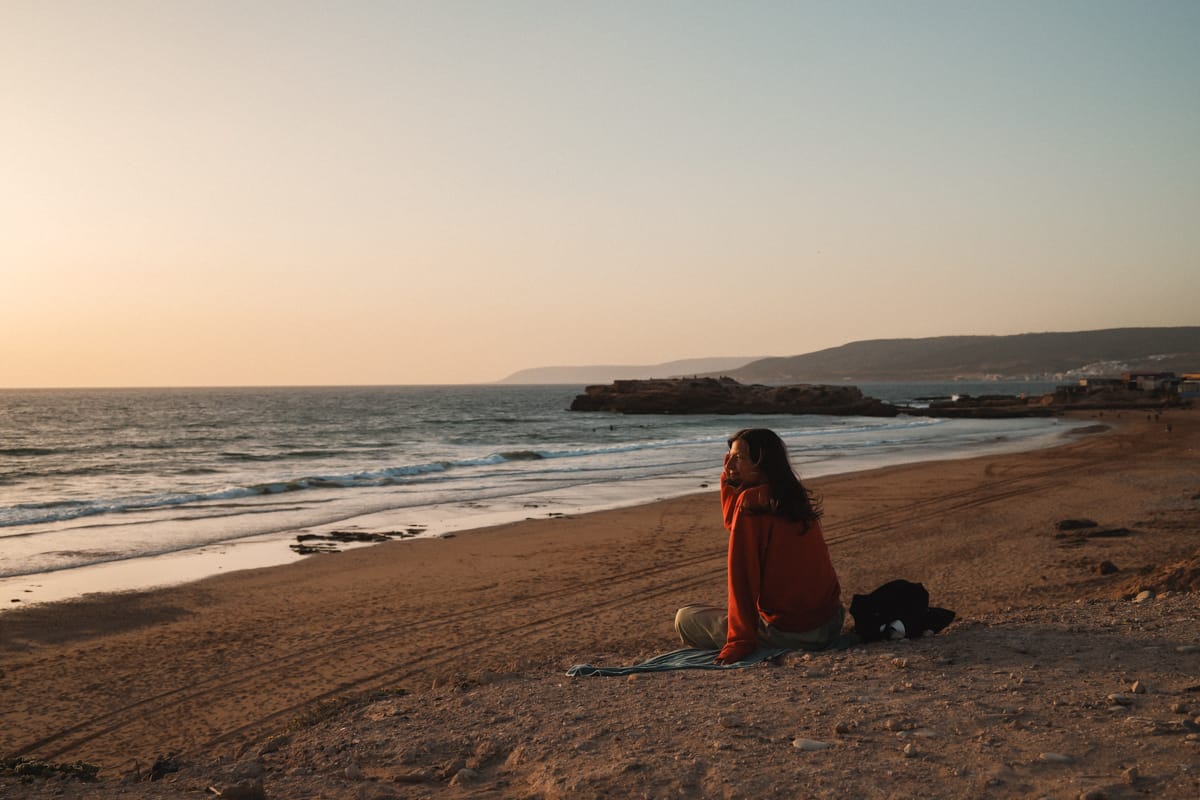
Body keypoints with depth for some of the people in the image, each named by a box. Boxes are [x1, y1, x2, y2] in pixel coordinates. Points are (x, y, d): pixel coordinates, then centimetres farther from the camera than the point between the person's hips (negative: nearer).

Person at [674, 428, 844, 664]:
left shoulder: (751, 500, -16)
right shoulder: (795, 495, 8)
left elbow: (742, 579, -18)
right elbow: (734, 522, 18)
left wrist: (739, 643, -17)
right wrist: (728, 479, 9)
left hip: (787, 633, -9)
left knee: (685, 619, 6)